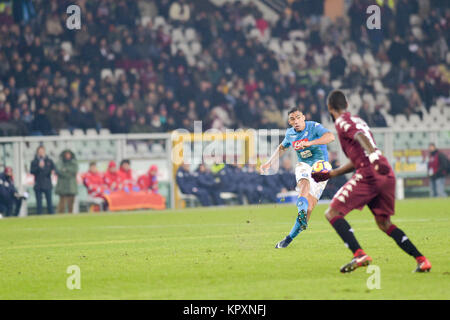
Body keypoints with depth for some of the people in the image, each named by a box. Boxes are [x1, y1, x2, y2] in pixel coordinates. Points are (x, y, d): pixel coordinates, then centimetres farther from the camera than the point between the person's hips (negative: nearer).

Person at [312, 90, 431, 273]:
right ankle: (422, 260, 9)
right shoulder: (358, 120, 29)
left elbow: (360, 136, -18)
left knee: (332, 213, -3)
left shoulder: (342, 121, 4)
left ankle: (359, 255, -21)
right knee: (384, 223, 19)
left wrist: (374, 156, -35)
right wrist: (330, 174, 38)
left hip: (369, 175, -8)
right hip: (388, 175, 8)